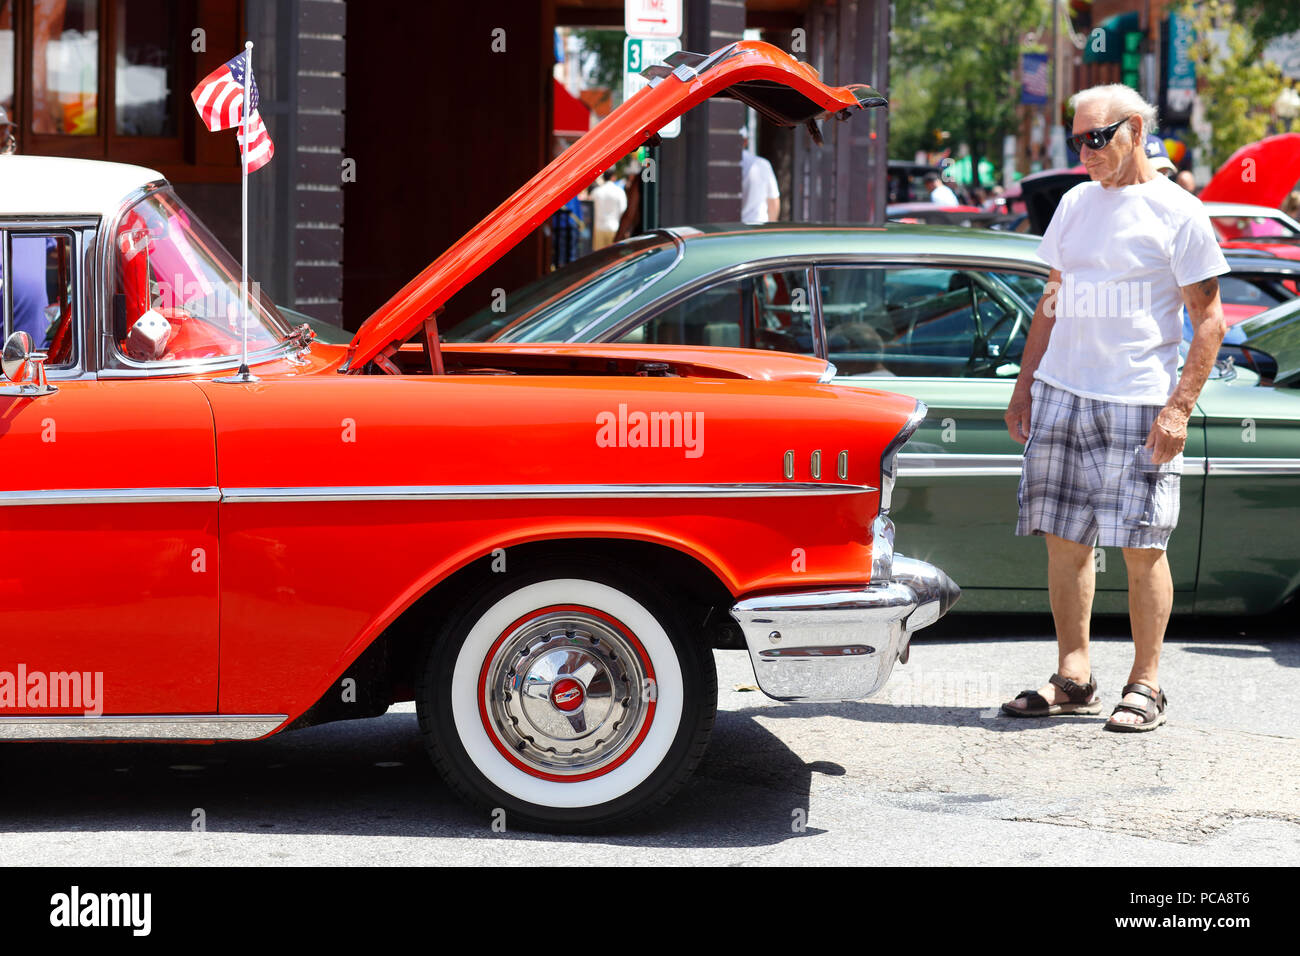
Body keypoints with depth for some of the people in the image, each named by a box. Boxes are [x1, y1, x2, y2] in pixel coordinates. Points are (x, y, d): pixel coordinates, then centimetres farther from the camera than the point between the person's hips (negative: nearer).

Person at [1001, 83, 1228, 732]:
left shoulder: (1177, 213, -4)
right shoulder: (1075, 204, 14)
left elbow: (1209, 321, -5)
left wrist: (1180, 407, -13)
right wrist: (1024, 382, 15)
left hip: (1138, 404, -6)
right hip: (1061, 393, 6)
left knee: (1141, 546, -5)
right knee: (1064, 539, 5)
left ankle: (1146, 685, 4)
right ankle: (1073, 679, 12)